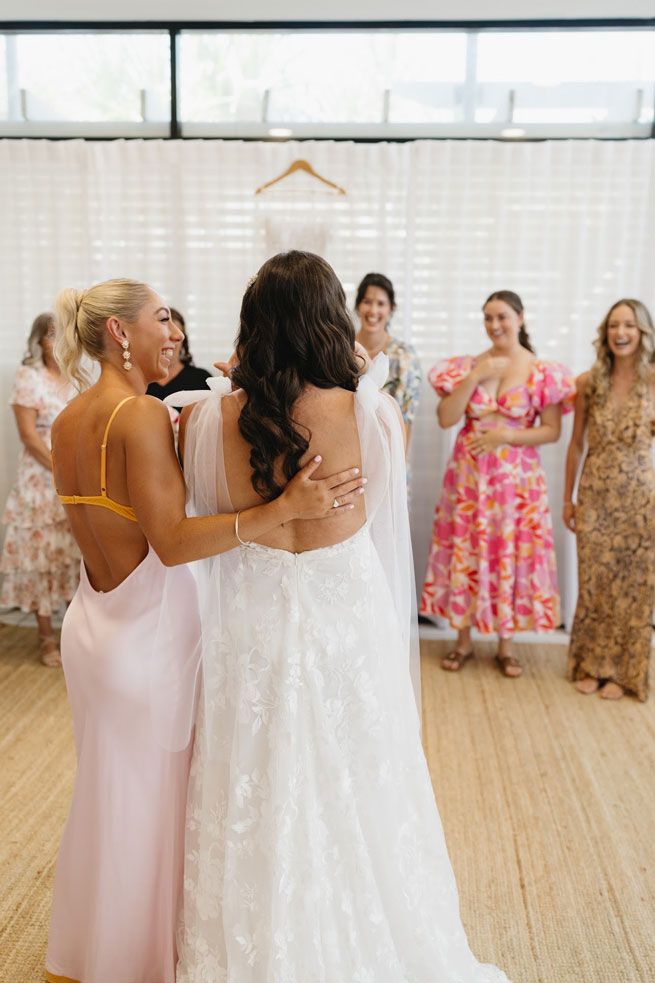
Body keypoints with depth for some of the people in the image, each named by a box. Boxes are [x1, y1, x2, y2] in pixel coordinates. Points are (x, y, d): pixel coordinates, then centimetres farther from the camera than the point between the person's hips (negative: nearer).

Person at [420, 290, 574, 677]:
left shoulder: (542, 372, -3)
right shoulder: (467, 365, 2)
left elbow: (552, 430, -4)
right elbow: (445, 418, -8)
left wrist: (506, 436, -16)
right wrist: (476, 376, -15)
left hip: (517, 477, -1)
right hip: (469, 474, 2)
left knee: (510, 554, 4)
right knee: (466, 553, 6)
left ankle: (506, 646, 20)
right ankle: (464, 641, 21)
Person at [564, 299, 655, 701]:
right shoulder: (589, 383, 2)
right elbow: (577, 445, 7)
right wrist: (568, 498, 8)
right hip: (595, 497, 2)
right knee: (594, 583, 9)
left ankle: (623, 671, 24)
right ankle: (592, 666, 25)